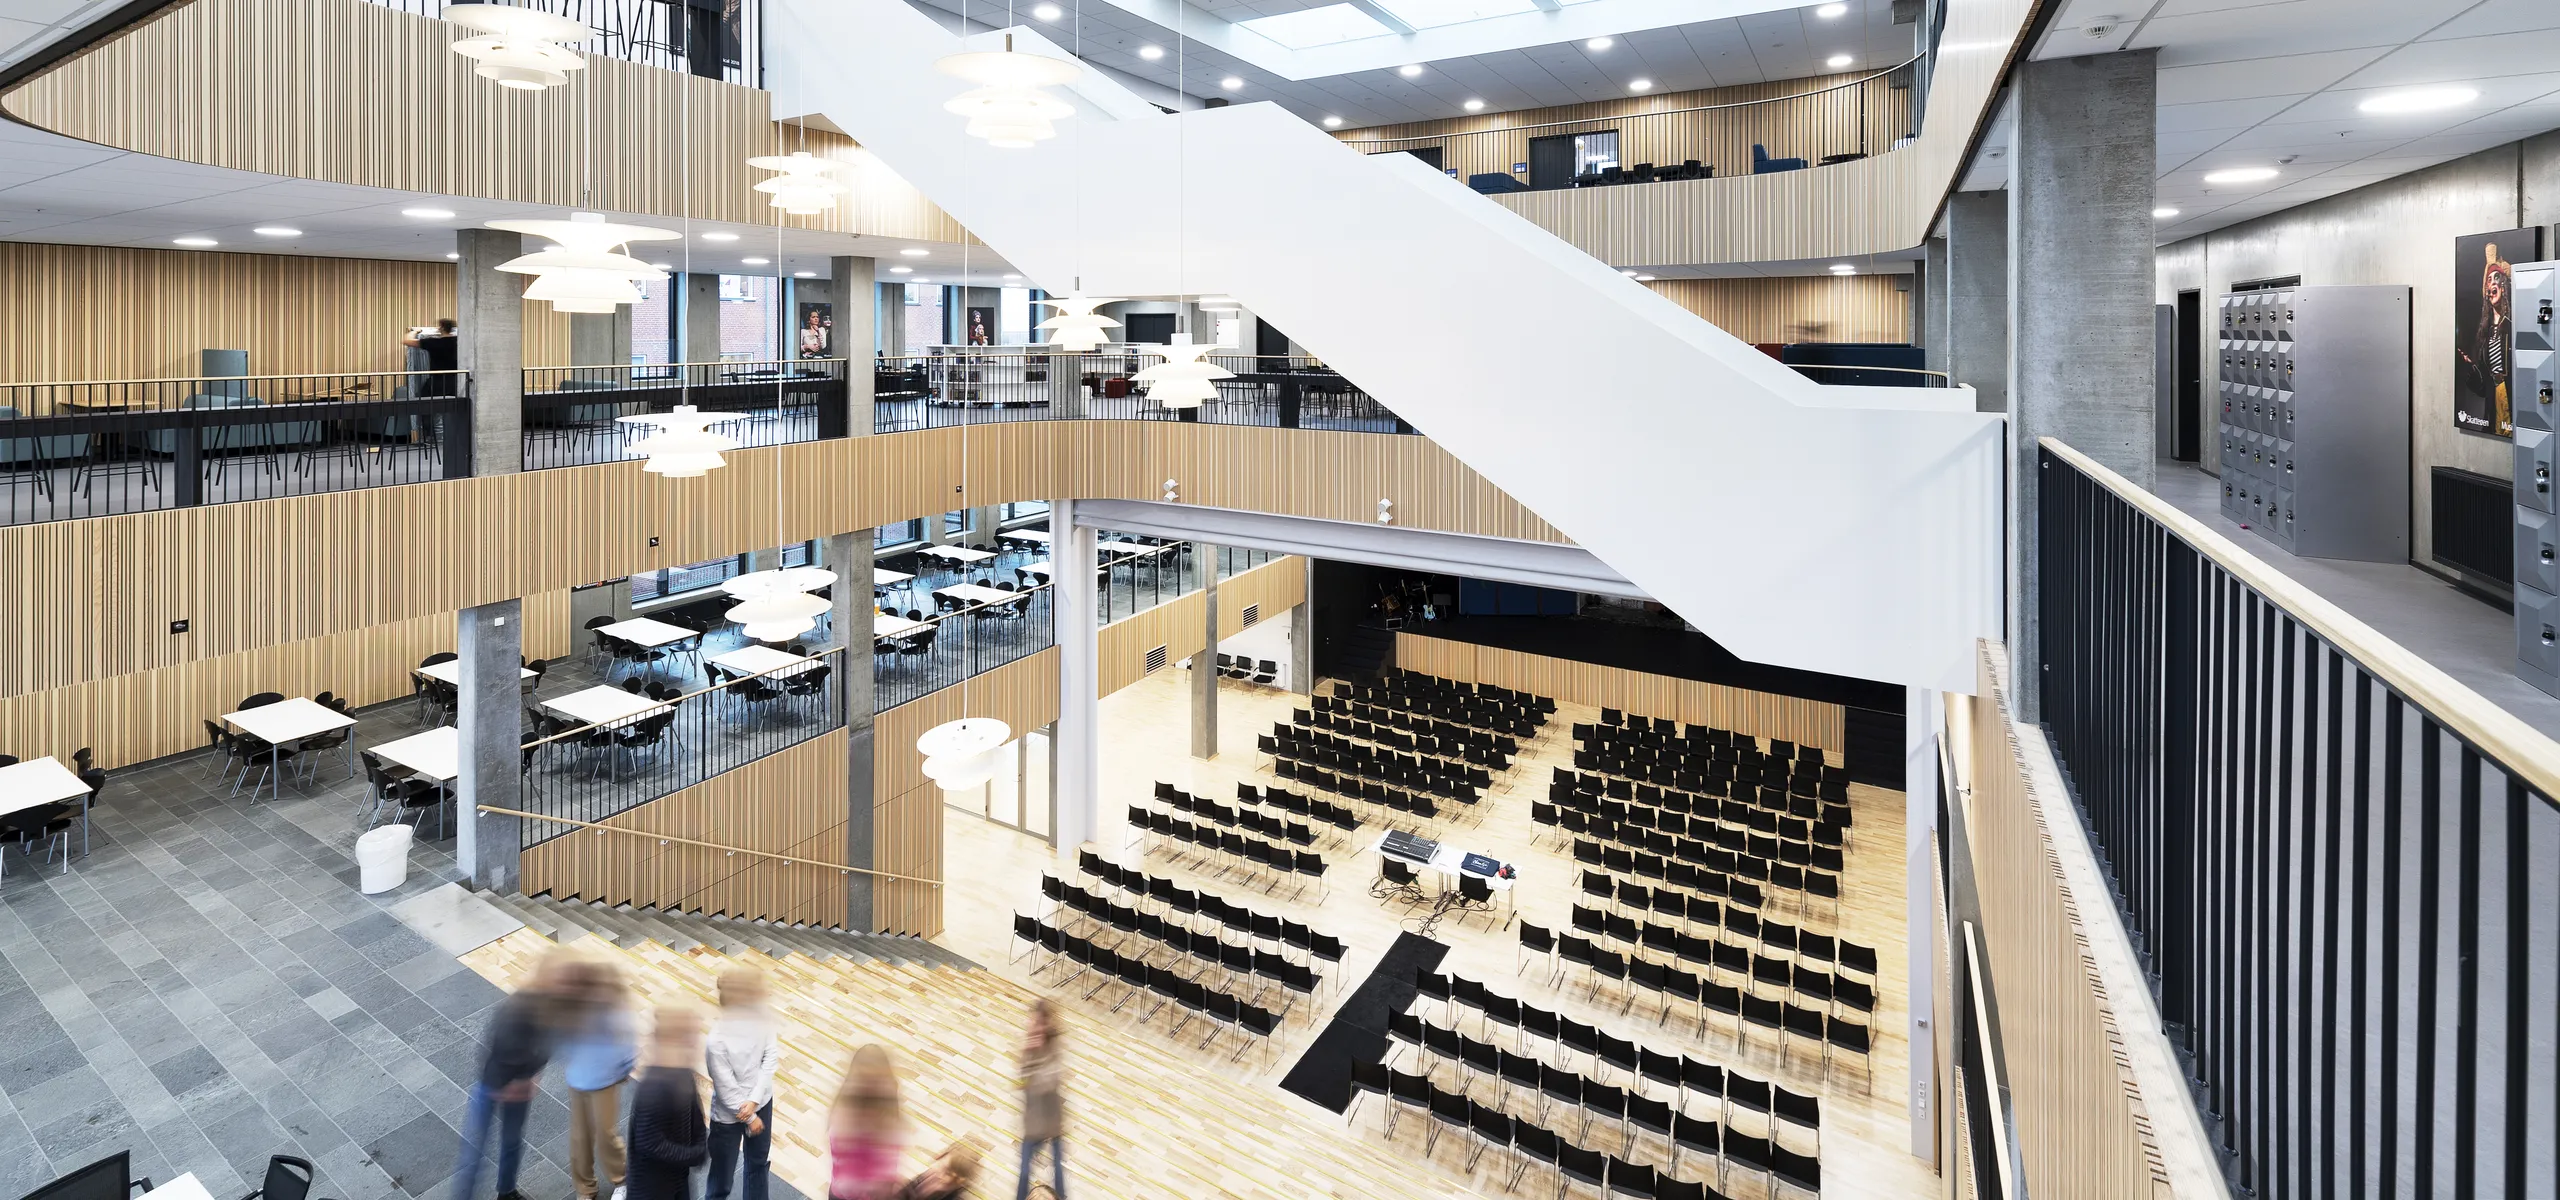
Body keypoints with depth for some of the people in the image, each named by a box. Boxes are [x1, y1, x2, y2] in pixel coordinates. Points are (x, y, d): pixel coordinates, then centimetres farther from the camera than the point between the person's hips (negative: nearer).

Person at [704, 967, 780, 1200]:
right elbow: (726, 1089, -21)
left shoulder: (761, 1018, -18)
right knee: (722, 1177, 12)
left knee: (758, 1161, 25)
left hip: (761, 1102, 5)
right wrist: (750, 1118, -10)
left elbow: (771, 1057, -10)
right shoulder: (717, 1041, -30)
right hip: (728, 1115, -5)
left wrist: (754, 1099, -18)